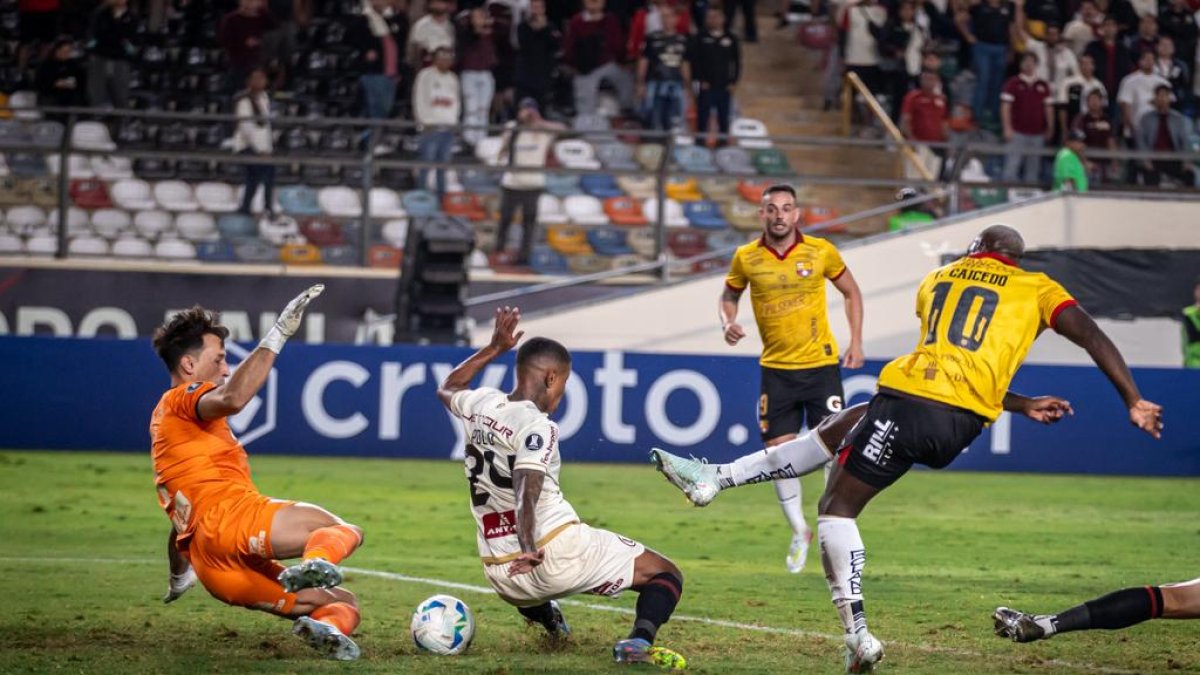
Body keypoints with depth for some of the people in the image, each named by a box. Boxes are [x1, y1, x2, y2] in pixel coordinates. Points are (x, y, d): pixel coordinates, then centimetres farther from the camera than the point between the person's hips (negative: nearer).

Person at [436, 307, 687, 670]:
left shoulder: (480, 405, 7)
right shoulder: (536, 426, -14)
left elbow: (447, 389, 32)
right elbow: (526, 488, -31)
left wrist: (494, 348, 36)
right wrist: (528, 549, -43)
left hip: (503, 578, 9)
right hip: (558, 554, -9)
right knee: (666, 575, -3)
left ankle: (542, 613, 31)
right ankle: (640, 639, -25)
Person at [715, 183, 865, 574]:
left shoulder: (820, 252, -5)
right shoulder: (746, 258, -2)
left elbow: (851, 293, 9)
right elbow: (729, 295, 14)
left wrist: (855, 343, 2)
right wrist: (728, 323, -7)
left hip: (821, 365, -2)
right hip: (776, 369, 2)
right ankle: (799, 531, 19)